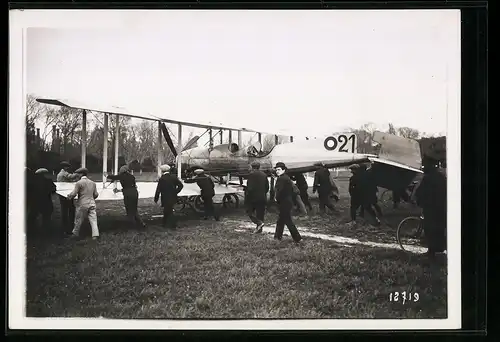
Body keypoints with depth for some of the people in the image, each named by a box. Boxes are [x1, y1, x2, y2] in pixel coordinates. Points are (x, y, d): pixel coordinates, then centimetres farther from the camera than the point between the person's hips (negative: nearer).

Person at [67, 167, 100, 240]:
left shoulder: (79, 183, -9)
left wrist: (69, 197, 9)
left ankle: (76, 233, 25)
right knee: (93, 220, 2)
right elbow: (96, 194, 13)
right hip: (92, 204, 4)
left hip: (82, 204, -4)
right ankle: (95, 235, -4)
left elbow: (73, 194, -10)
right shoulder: (92, 183, 10)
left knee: (78, 220, 12)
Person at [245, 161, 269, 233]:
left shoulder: (251, 174, -12)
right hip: (262, 197, 6)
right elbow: (267, 187, 12)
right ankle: (259, 229, 13)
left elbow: (250, 187, -18)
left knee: (249, 212, 6)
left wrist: (246, 195, -8)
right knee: (260, 213, 11)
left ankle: (259, 223, -12)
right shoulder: (264, 175, 8)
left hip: (253, 197, -6)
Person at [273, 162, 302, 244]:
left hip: (284, 203, -10)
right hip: (288, 201, 10)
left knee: (288, 221, -6)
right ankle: (278, 237, 27)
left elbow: (280, 191, -24)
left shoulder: (281, 179, -17)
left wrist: (277, 199, -8)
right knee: (280, 221, 18)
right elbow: (292, 190, 18)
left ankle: (297, 238, -5)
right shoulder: (287, 178, 13)